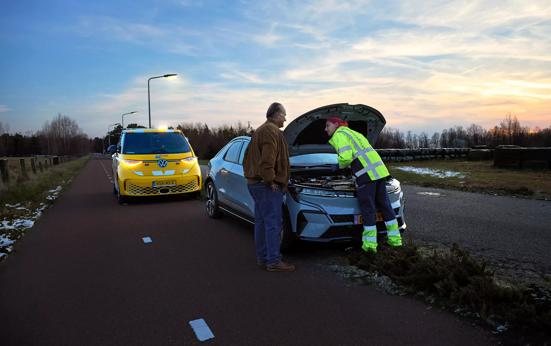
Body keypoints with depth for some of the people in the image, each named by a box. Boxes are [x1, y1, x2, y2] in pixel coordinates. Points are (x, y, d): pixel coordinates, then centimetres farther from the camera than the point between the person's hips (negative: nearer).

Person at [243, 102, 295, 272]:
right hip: (267, 186, -11)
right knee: (273, 223, -7)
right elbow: (267, 160, -24)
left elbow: (248, 158, 24)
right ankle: (273, 261, -4)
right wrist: (271, 181, -17)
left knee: (261, 222, 13)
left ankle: (262, 258, 20)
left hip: (255, 183, 11)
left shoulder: (259, 131, 21)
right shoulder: (271, 132, -13)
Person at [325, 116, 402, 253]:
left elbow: (346, 157, -16)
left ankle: (370, 244, 4)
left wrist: (339, 166, 3)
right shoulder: (352, 132, 28)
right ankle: (395, 239, 21)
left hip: (366, 174, -9)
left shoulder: (339, 135, -1)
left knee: (368, 209, -2)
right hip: (379, 170, 9)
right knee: (384, 205, 14)